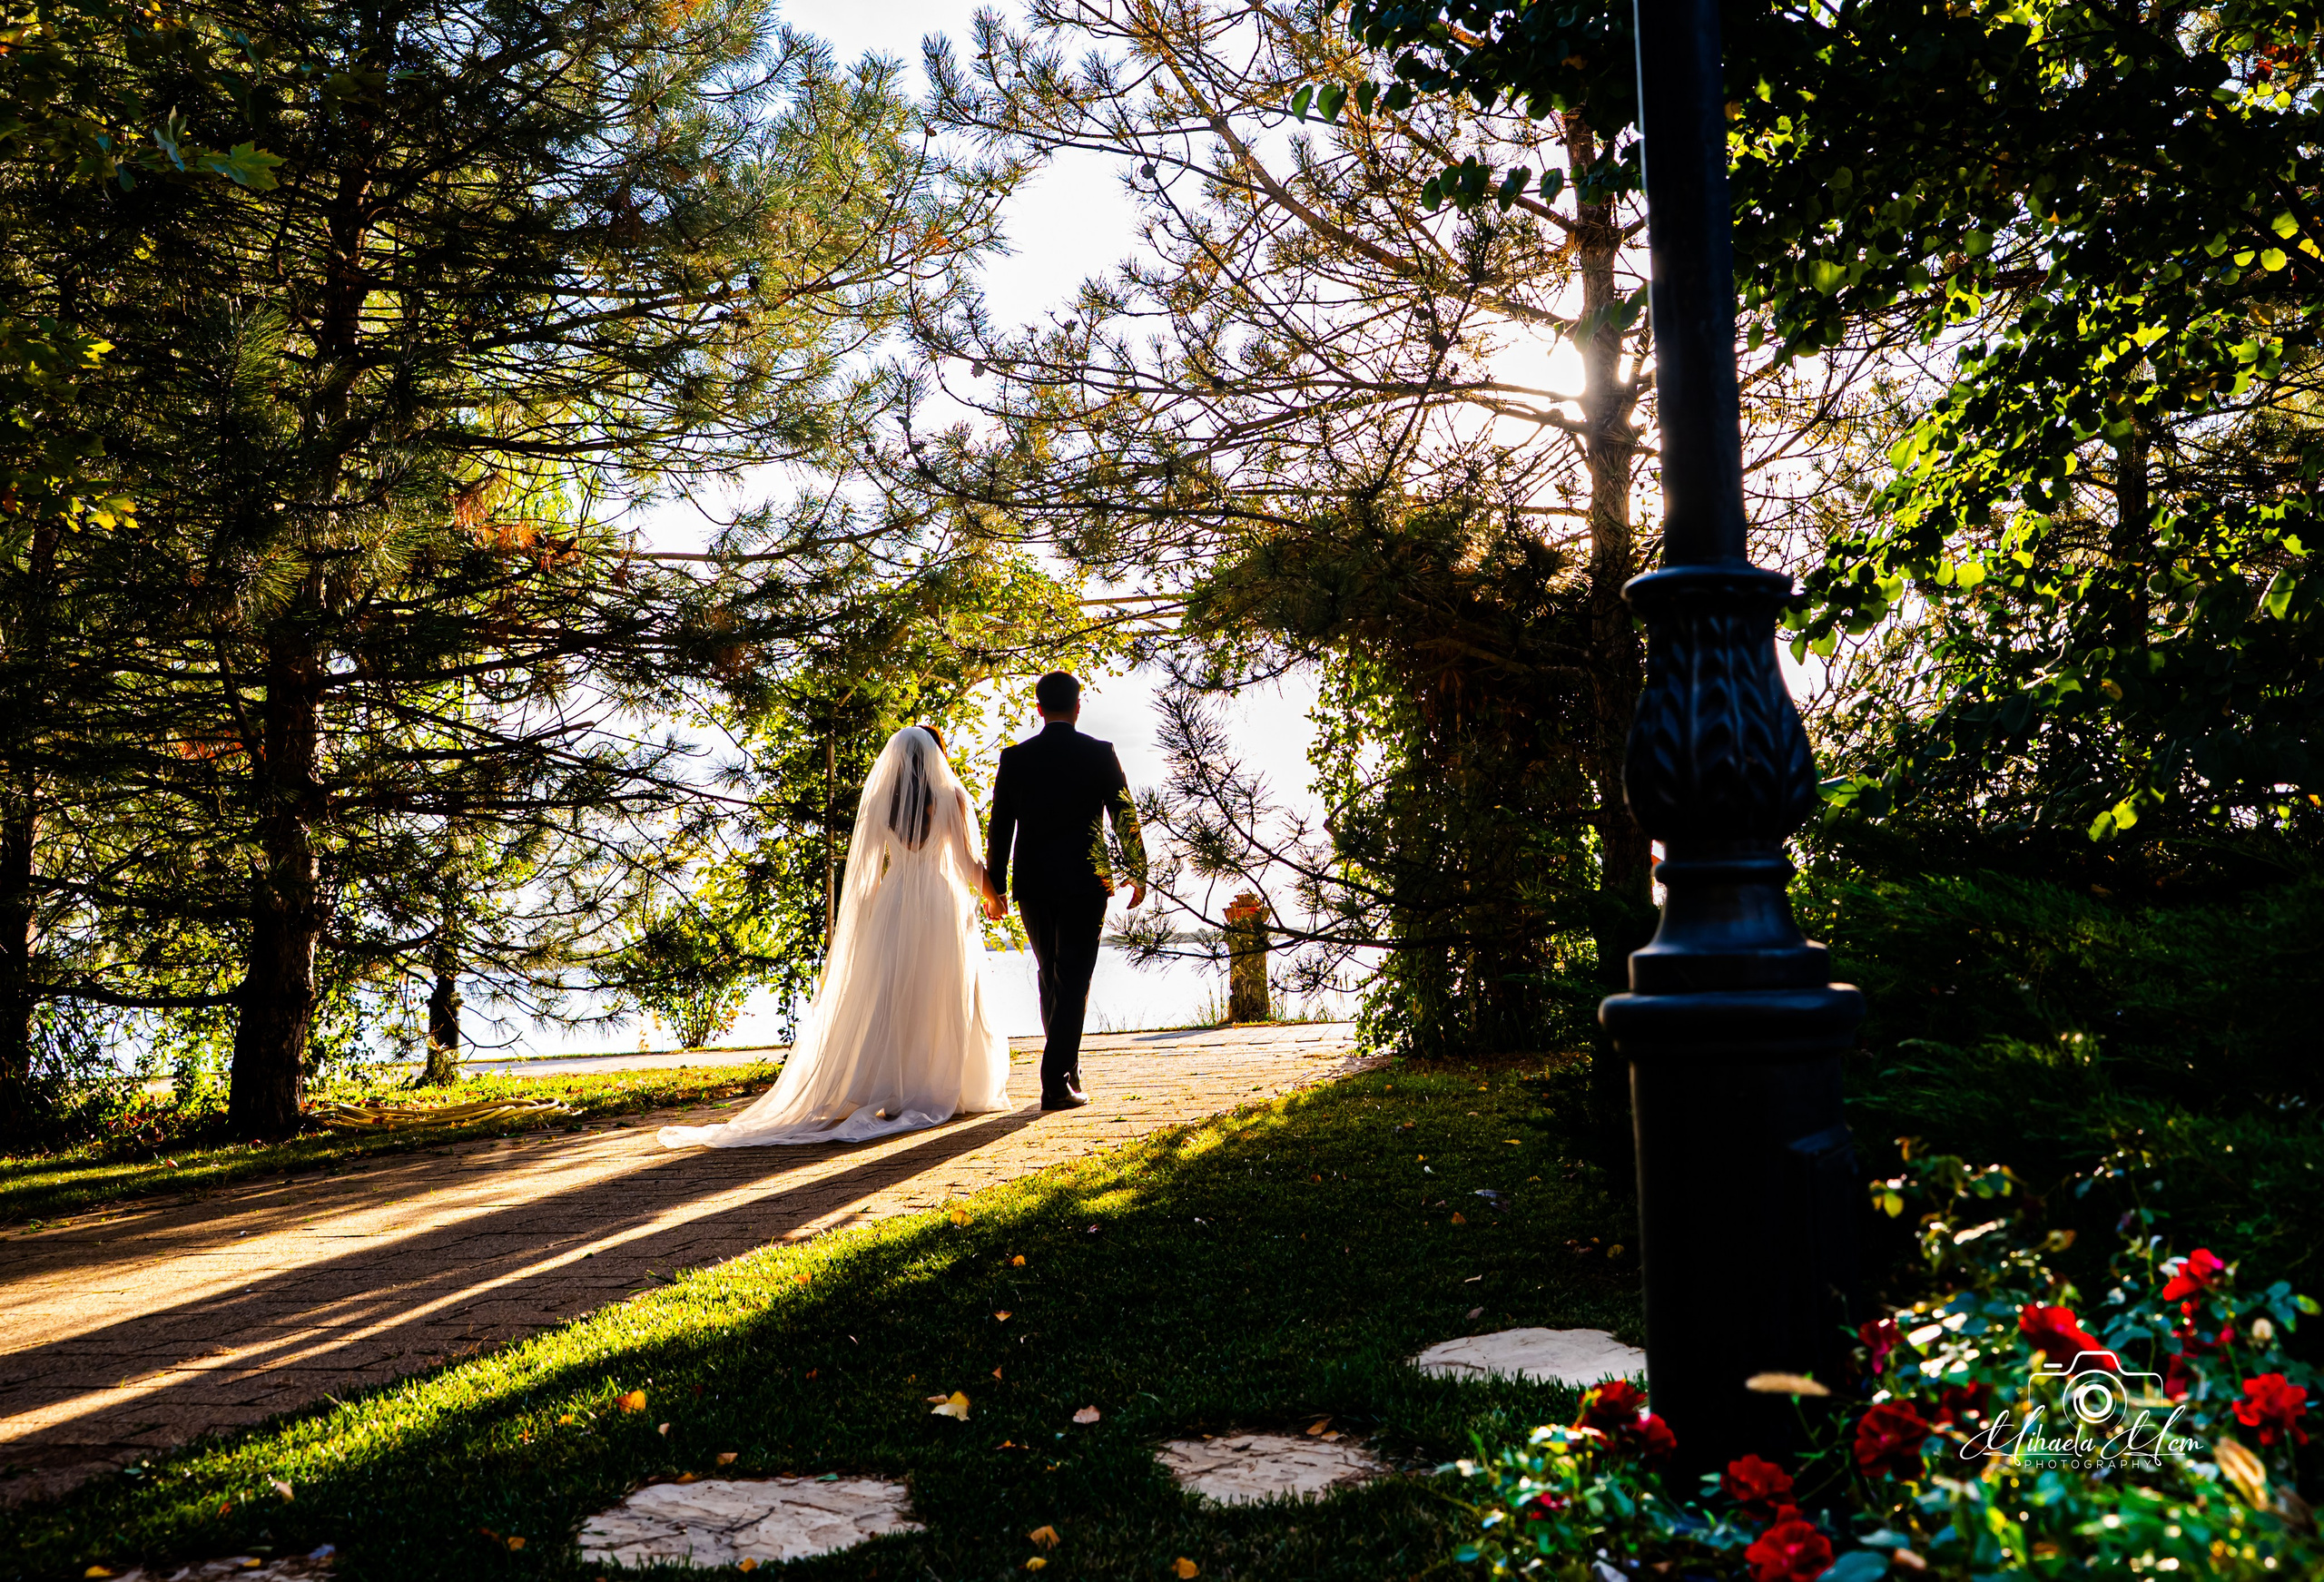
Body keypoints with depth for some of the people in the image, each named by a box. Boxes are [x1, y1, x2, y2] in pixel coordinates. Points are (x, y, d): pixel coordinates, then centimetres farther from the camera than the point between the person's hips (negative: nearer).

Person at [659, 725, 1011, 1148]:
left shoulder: (879, 800, 5)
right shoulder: (951, 795, -3)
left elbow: (864, 869, 5)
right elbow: (968, 863, -5)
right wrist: (992, 896, 13)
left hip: (892, 907, 2)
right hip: (942, 906, -2)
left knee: (885, 1004, 4)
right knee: (945, 1003, 4)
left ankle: (887, 1095, 1)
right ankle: (941, 1092, 4)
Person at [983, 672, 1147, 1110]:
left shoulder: (1014, 757, 0)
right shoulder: (1100, 753, -4)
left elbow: (999, 827, 2)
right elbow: (1124, 817, 0)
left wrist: (995, 886, 9)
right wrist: (1137, 872, 12)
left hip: (1033, 885, 3)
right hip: (1084, 882, -3)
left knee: (1050, 976, 19)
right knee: (1073, 980, 0)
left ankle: (1067, 1064, 31)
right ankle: (1057, 1083, -6)